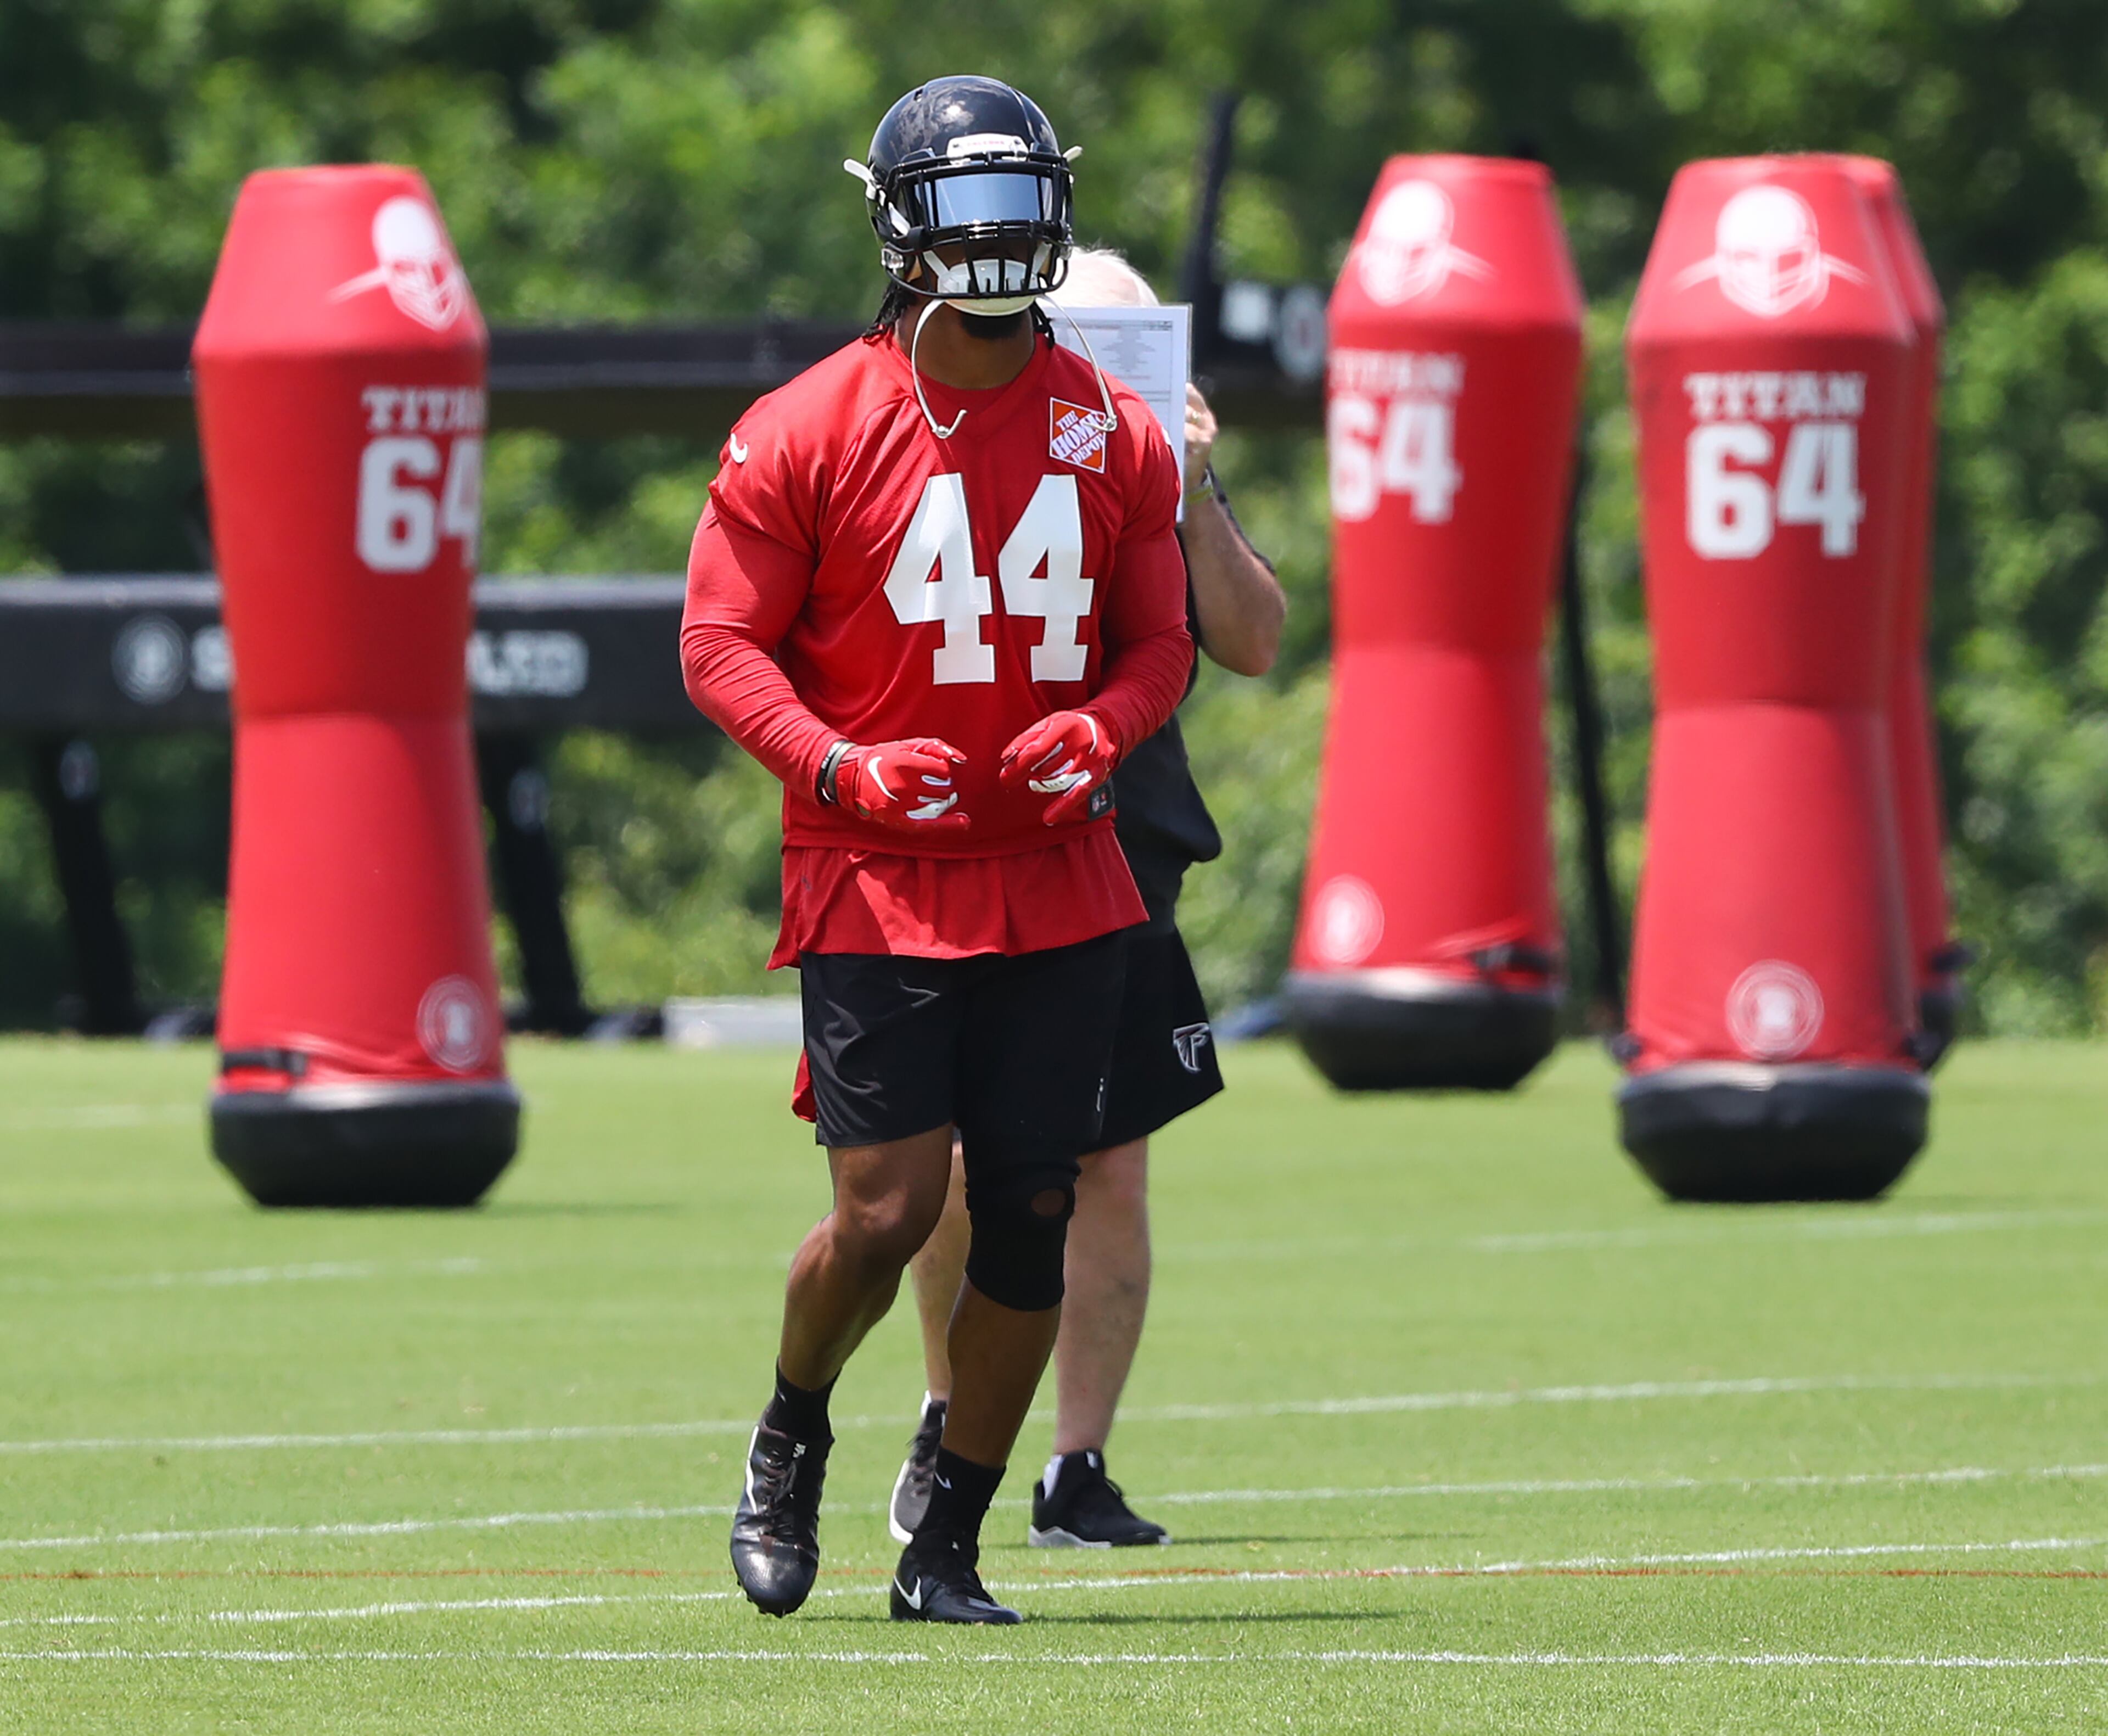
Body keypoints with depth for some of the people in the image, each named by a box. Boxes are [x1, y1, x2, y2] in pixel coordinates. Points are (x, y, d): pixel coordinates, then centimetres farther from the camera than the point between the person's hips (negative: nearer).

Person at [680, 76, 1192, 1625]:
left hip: (1061, 889, 4)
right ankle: (790, 1442, 20)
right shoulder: (808, 433, -5)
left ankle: (949, 1546, 15)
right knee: (886, 1211, -12)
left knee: (1030, 1218, 1)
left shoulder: (1114, 435, 7)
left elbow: (1159, 641, 13)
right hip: (878, 891, -4)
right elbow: (722, 643, -2)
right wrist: (841, 768, -17)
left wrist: (1100, 730, -9)